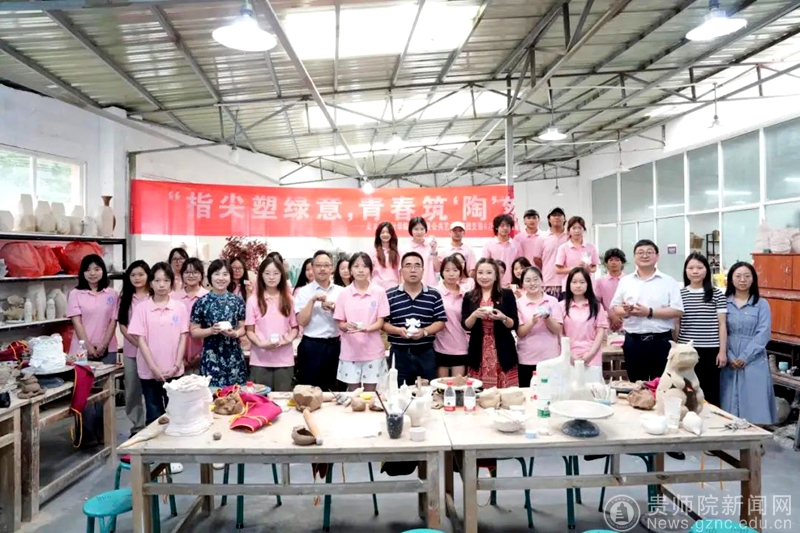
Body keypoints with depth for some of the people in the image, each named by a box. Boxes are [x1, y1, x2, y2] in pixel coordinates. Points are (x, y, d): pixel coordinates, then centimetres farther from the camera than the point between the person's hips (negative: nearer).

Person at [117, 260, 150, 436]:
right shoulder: (125, 298, 8)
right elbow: (122, 325, 4)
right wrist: (137, 343, -9)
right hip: (131, 351, 3)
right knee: (132, 390, 9)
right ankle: (137, 426, 20)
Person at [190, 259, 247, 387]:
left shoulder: (238, 301, 3)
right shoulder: (202, 302, -1)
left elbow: (243, 328, 8)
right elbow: (194, 331, 2)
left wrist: (235, 333, -12)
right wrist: (211, 330, -14)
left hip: (234, 358, 1)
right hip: (211, 358, -1)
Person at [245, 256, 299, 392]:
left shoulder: (289, 300, 7)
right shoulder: (253, 300, 0)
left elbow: (295, 327, 10)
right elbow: (249, 330, 0)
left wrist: (289, 339, -11)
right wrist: (261, 344, -17)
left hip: (284, 360, 2)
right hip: (260, 361, -2)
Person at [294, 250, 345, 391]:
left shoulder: (340, 291, 5)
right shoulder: (304, 291, -2)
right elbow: (302, 321, -10)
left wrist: (333, 308, -13)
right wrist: (312, 300, -17)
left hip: (335, 345, 3)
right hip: (311, 346, -3)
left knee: (335, 389, 13)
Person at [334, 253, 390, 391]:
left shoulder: (379, 292, -2)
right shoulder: (344, 293, 1)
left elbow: (380, 322, -2)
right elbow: (340, 324, 3)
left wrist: (366, 328, -21)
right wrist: (347, 326, -20)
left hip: (372, 350, -1)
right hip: (350, 351, 1)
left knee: (370, 391, 6)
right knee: (353, 391, 9)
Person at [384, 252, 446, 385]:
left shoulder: (434, 295, 4)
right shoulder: (390, 295, 1)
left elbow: (440, 321, 1)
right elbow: (382, 322, 0)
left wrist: (424, 332, -15)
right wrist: (398, 330, -18)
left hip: (425, 353, 1)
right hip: (399, 353, -1)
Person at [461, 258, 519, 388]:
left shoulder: (507, 295, 1)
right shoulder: (469, 297, 5)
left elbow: (515, 325, 0)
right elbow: (465, 325, 1)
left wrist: (503, 318, -19)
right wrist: (475, 315, -18)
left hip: (503, 353, -1)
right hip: (478, 354, 1)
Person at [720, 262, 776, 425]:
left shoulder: (761, 304, 4)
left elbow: (763, 333, -4)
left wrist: (745, 357, -12)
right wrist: (729, 357, -10)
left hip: (754, 361, -1)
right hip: (729, 362, 1)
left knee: (754, 403, -2)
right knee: (729, 403, 2)